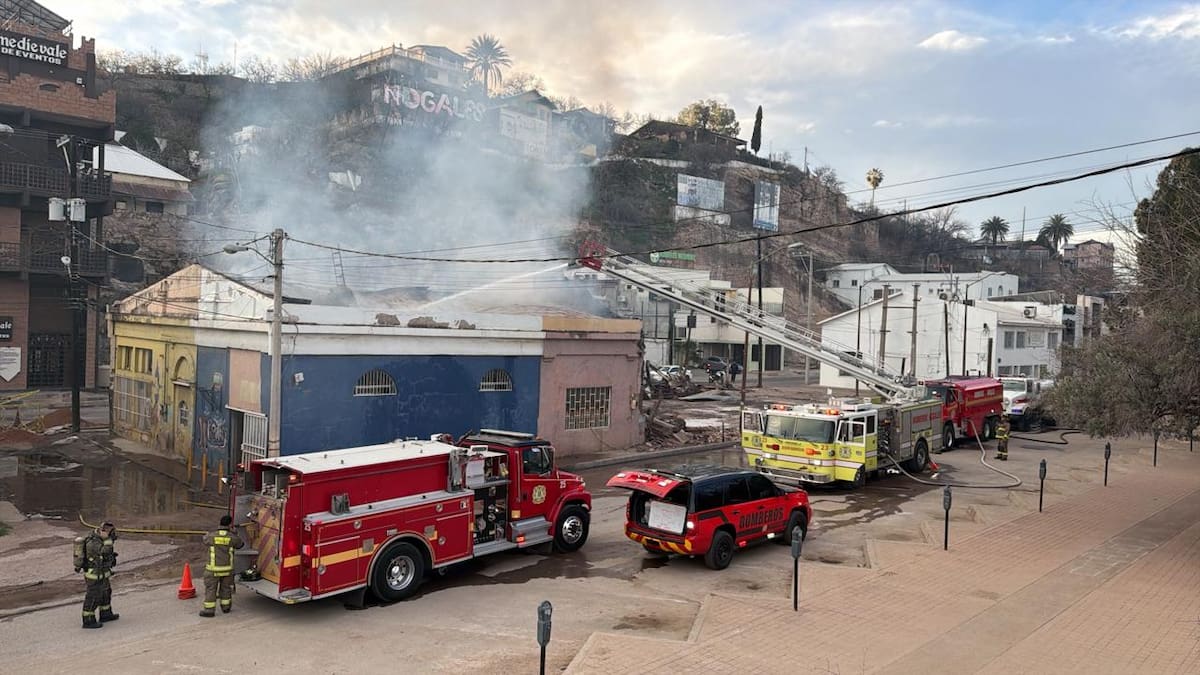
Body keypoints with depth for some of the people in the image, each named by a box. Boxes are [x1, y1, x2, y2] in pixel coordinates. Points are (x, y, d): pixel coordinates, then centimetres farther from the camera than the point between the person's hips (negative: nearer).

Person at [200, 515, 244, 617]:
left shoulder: (211, 535, -12)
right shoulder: (232, 537, -9)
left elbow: (205, 540, 11)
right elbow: (240, 544, 10)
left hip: (213, 569, -2)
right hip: (227, 569, 2)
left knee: (210, 589, 8)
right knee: (226, 588, 17)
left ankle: (209, 609, 11)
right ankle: (226, 606, 29)